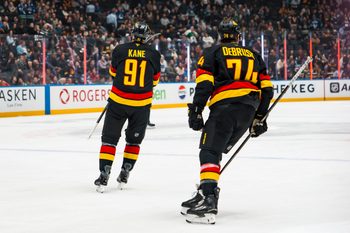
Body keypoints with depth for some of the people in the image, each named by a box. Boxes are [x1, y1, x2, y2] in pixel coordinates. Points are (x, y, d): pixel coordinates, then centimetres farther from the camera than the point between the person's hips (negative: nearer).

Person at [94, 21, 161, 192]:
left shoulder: (120, 50, -5)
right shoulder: (153, 55, -3)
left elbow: (113, 72, 9)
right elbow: (155, 80, 8)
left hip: (118, 101, -1)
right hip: (142, 103, 1)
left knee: (109, 138, 8)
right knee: (134, 139, 19)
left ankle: (104, 176, -1)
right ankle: (124, 175, 19)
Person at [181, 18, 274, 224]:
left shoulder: (212, 53, 11)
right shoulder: (254, 55, 25)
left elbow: (204, 83, -3)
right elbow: (266, 88, 19)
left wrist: (196, 112, -2)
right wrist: (259, 118, 26)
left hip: (225, 106, -5)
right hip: (249, 111, 5)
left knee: (210, 151, -11)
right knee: (216, 150, 18)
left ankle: (207, 200, -30)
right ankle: (208, 192, 11)